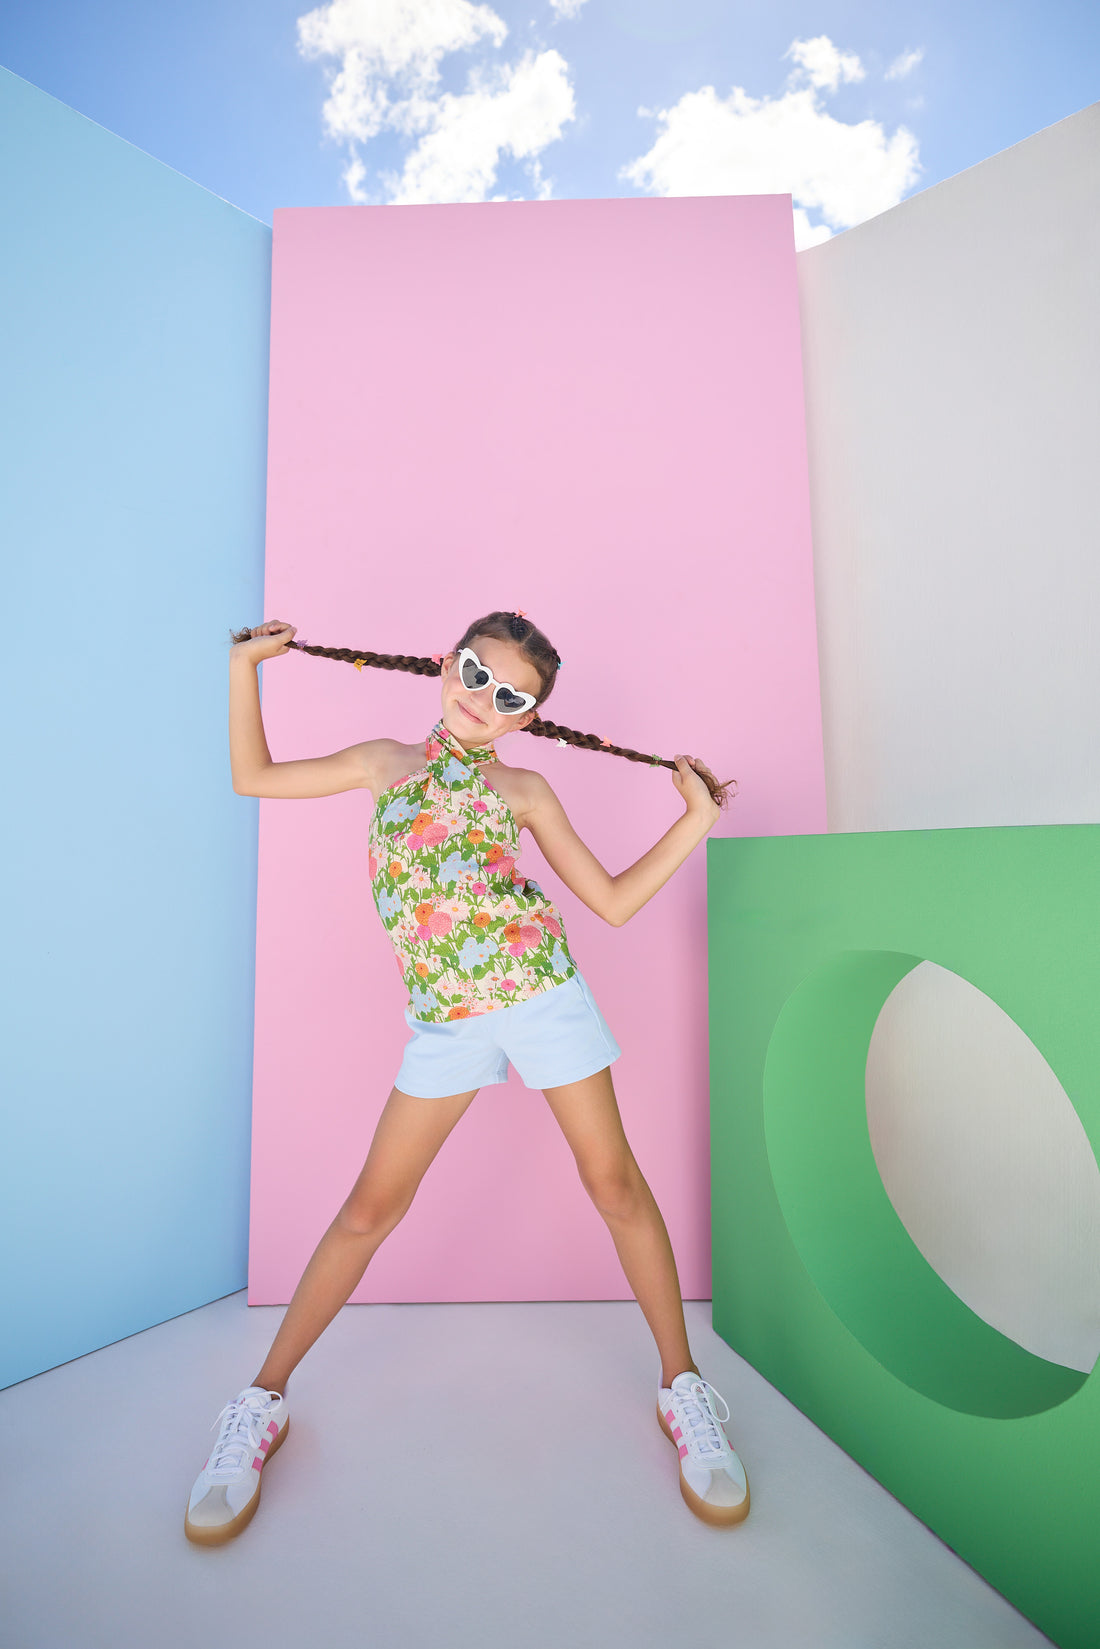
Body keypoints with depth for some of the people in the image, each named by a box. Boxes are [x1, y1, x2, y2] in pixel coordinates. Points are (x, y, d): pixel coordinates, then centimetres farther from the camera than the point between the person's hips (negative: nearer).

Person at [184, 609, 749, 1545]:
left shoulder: (522, 789, 7)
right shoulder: (388, 763, 13)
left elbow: (613, 902, 6)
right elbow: (253, 776, 19)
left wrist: (695, 821, 2)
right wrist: (245, 665, 17)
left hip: (541, 990, 0)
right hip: (444, 1018, 1)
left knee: (614, 1180, 4)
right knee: (373, 1207, 8)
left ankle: (683, 1386, 26)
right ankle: (263, 1403, 30)